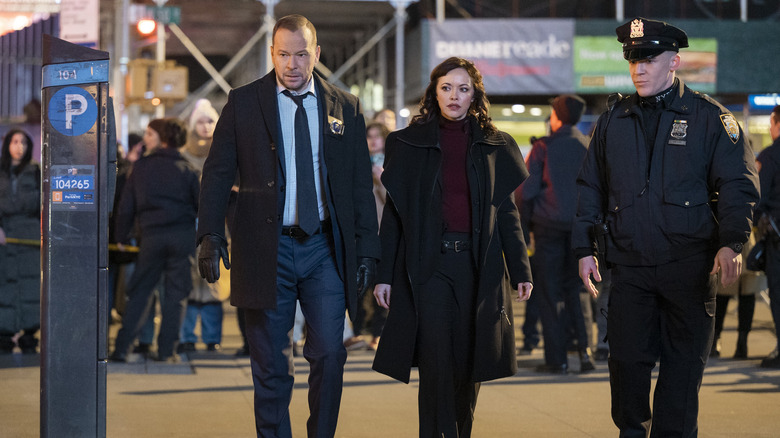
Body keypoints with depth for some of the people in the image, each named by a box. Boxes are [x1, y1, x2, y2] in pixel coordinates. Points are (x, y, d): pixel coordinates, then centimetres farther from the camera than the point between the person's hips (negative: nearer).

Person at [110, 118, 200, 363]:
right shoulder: (185, 169, 4)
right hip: (183, 236, -1)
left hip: (152, 237, 1)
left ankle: (122, 348, 4)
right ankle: (166, 350, 3)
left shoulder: (140, 167, 6)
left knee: (139, 291, 9)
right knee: (175, 293, 5)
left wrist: (122, 237, 18)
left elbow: (126, 207, 6)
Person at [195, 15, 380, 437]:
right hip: (267, 251, -1)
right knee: (270, 366, 4)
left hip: (325, 248, 1)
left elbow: (361, 185, 10)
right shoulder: (243, 102, 4)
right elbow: (217, 173, 2)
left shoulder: (345, 108, 8)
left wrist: (366, 248, 4)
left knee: (329, 353, -4)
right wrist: (211, 235, -9)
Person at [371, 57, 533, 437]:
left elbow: (507, 213, 11)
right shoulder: (408, 143, 6)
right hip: (427, 264, -2)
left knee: (468, 366, 6)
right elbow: (393, 214, 6)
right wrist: (383, 274, 0)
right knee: (436, 363, -11)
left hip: (477, 265, 2)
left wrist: (520, 271, 5)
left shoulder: (494, 146, 10)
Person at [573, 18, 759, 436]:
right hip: (629, 265, 2)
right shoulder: (613, 120, 11)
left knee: (683, 365, 4)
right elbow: (590, 188, 17)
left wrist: (730, 243, -18)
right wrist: (585, 248, 10)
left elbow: (739, 185, -4)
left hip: (689, 265, -2)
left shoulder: (709, 117, 1)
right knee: (626, 359, -1)